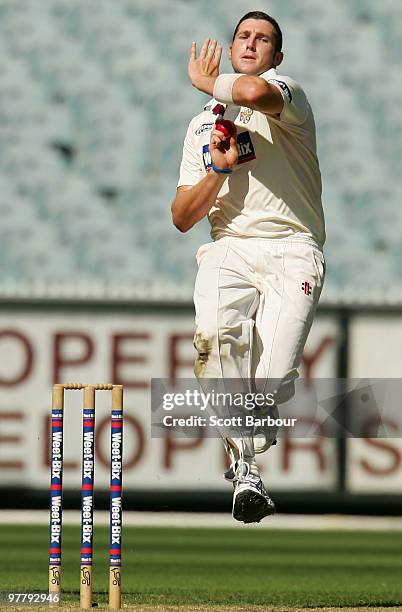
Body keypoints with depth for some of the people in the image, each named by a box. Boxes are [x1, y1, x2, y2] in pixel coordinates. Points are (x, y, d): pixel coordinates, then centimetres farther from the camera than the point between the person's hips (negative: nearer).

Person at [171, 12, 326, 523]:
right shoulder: (203, 125, 22)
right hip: (229, 250, 3)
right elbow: (182, 218, 17)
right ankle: (244, 466, -26)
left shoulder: (289, 94, 4)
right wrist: (218, 170, -2)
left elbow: (256, 91, -25)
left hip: (292, 251, -3)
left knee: (274, 376, -20)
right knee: (216, 332, -32)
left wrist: (205, 81, -2)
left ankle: (245, 457, 15)